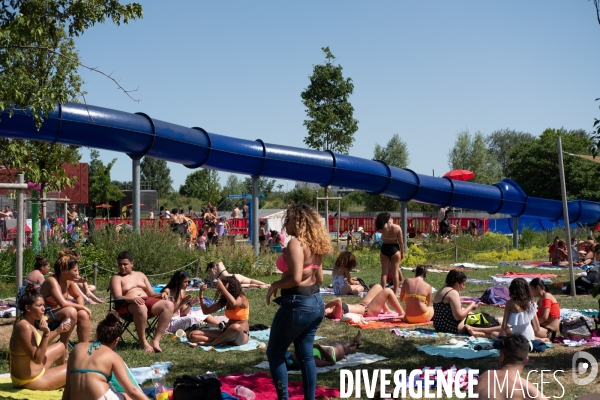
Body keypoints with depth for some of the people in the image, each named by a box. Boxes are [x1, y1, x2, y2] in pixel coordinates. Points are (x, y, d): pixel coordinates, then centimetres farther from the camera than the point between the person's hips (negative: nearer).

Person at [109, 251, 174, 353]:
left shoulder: (140, 275, 25)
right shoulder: (116, 278, 9)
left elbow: (151, 293, 21)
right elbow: (118, 297, -9)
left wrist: (161, 294, -2)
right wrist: (132, 298, -29)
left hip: (147, 301, 6)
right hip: (128, 305, -5)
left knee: (169, 305, -23)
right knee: (140, 307, -43)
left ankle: (156, 341, -28)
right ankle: (143, 342, -28)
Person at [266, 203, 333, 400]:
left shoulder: (295, 243, -17)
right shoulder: (314, 244, 10)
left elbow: (295, 279, -25)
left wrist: (275, 285, -10)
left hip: (297, 305, -9)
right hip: (316, 303, 9)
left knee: (275, 353, 7)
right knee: (306, 355, 16)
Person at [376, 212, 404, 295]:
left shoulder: (382, 227, -8)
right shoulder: (397, 228, -9)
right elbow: (401, 242, -6)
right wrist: (402, 253, 3)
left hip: (384, 249, 1)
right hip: (394, 249, -1)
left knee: (384, 271, 7)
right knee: (395, 271, 6)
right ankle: (395, 291, 9)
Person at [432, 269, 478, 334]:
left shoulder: (442, 291, 14)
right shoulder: (453, 293, -16)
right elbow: (459, 316, -19)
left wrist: (468, 308, 15)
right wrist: (471, 307, -5)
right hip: (452, 328, -10)